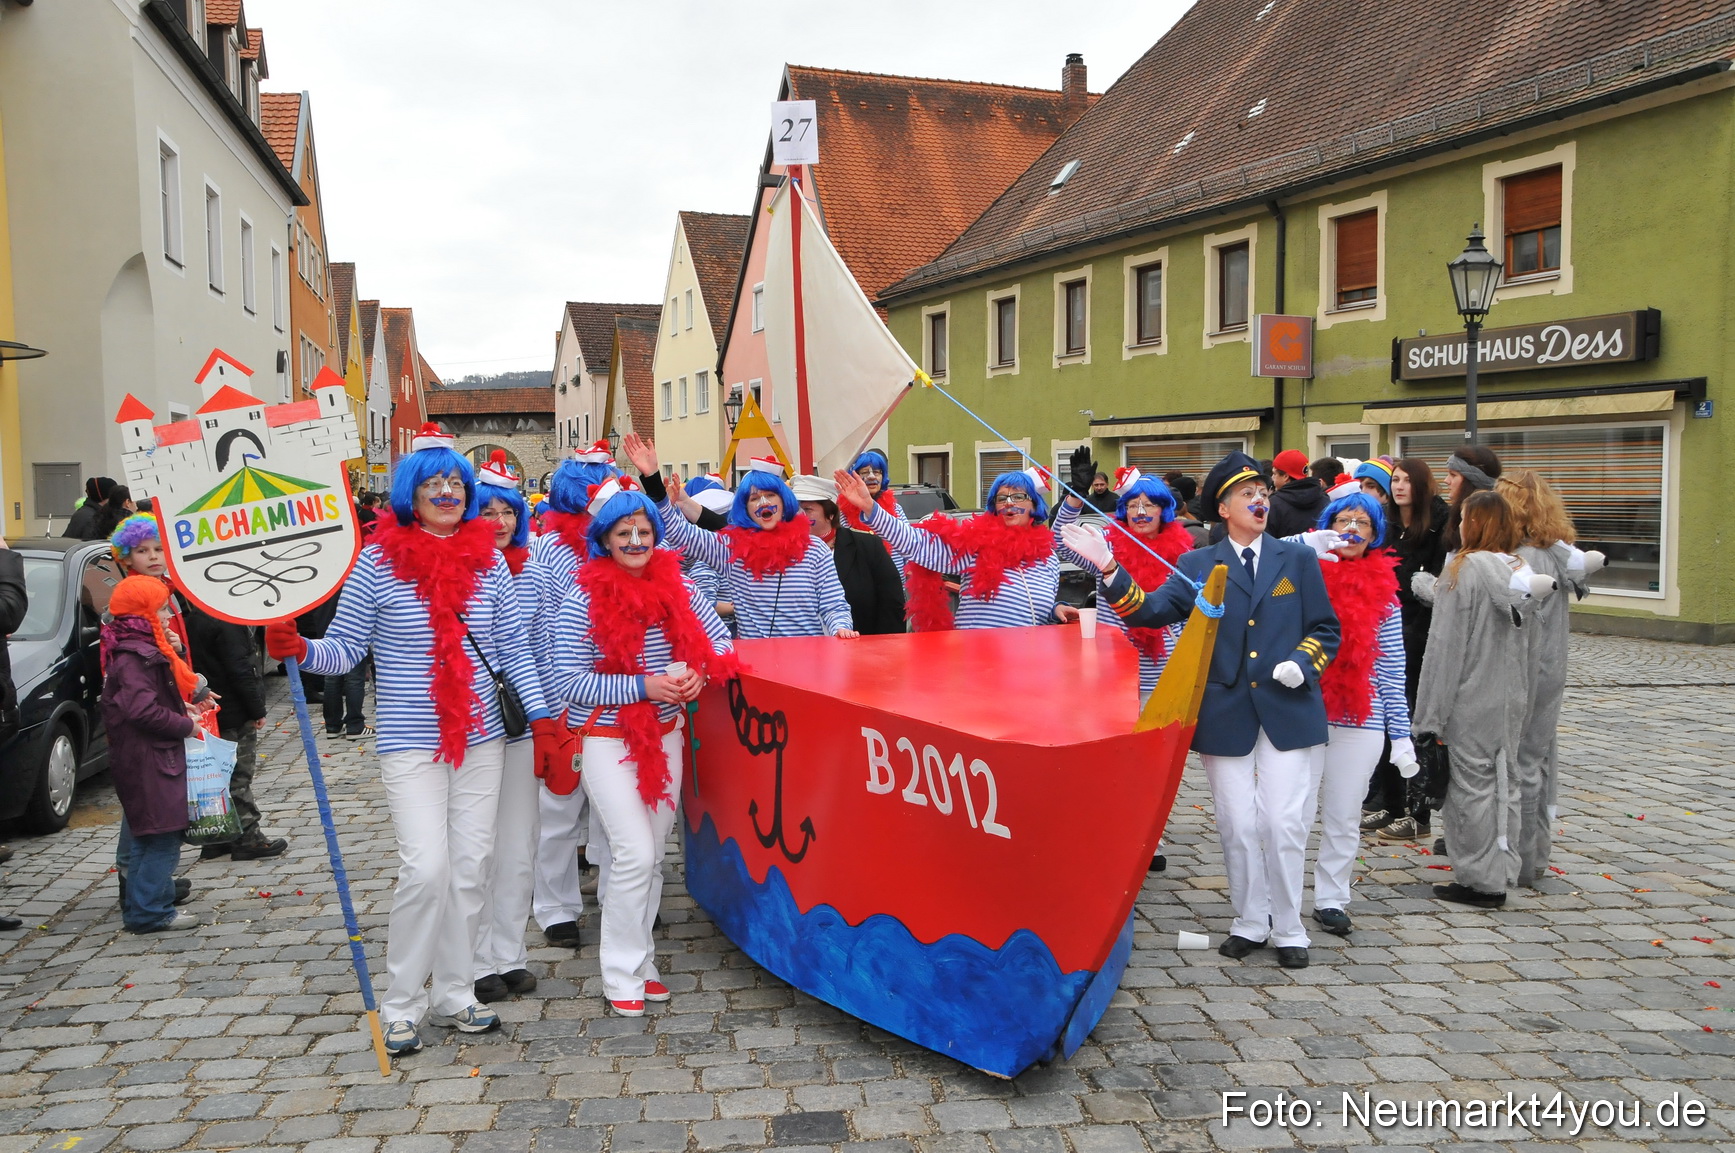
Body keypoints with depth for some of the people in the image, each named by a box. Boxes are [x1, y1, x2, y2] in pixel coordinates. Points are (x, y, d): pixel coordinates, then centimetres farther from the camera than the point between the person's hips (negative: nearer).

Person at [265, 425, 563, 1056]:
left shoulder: (489, 561, 4)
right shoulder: (377, 561, -5)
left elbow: (514, 648, 7)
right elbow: (344, 648, -3)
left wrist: (541, 714, 2)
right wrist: (300, 649, -22)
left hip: (481, 738, 4)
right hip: (411, 743, -4)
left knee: (470, 868, 8)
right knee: (426, 868, -11)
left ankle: (455, 994, 23)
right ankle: (400, 1005, 8)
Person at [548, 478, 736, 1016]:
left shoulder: (677, 586, 0)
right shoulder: (583, 601, -12)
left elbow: (719, 642, 6)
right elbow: (568, 683, -15)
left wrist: (695, 671, -16)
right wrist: (643, 687, -21)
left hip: (666, 737, 5)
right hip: (609, 742, -5)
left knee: (652, 855, 12)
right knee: (636, 854, -11)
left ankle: (641, 960, 27)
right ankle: (622, 974, 5)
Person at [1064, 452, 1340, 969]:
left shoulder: (1297, 559, 7)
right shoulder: (1197, 565, 6)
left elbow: (1325, 628, 9)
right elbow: (1151, 611, -6)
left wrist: (1302, 664, -10)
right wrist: (1109, 569, -19)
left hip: (1286, 711, 0)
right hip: (1226, 714, 1)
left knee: (1285, 825, -1)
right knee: (1237, 827, 7)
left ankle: (1288, 930, 16)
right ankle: (1250, 923, 25)